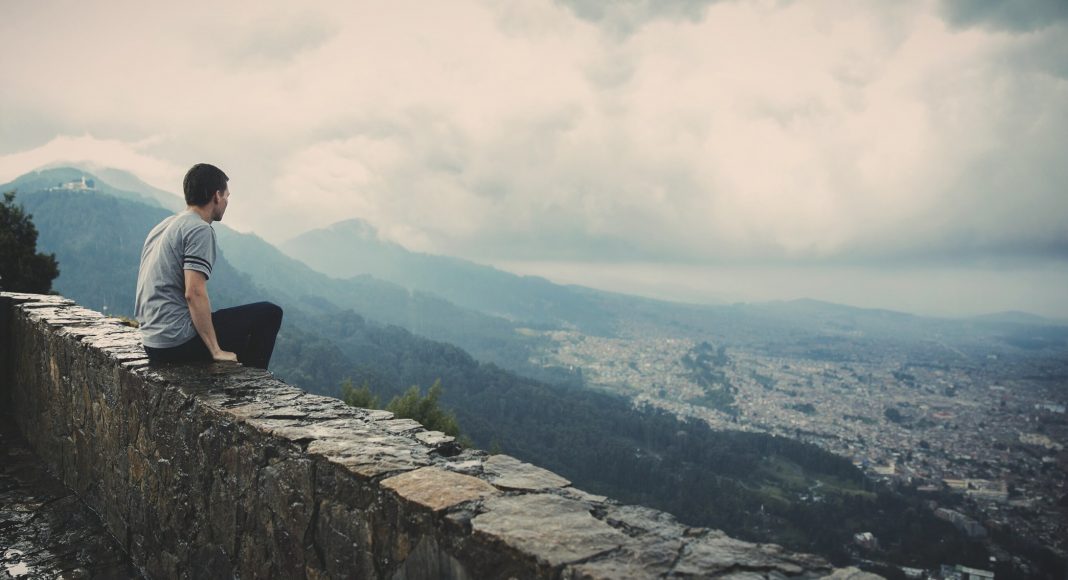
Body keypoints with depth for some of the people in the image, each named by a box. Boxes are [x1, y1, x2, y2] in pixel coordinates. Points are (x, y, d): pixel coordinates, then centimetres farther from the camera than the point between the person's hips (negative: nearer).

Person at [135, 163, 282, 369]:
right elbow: (194, 293, -24)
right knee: (269, 314, -3)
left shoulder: (165, 226, 16)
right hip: (179, 342, -10)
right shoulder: (200, 230, -14)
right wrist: (216, 351, -20)